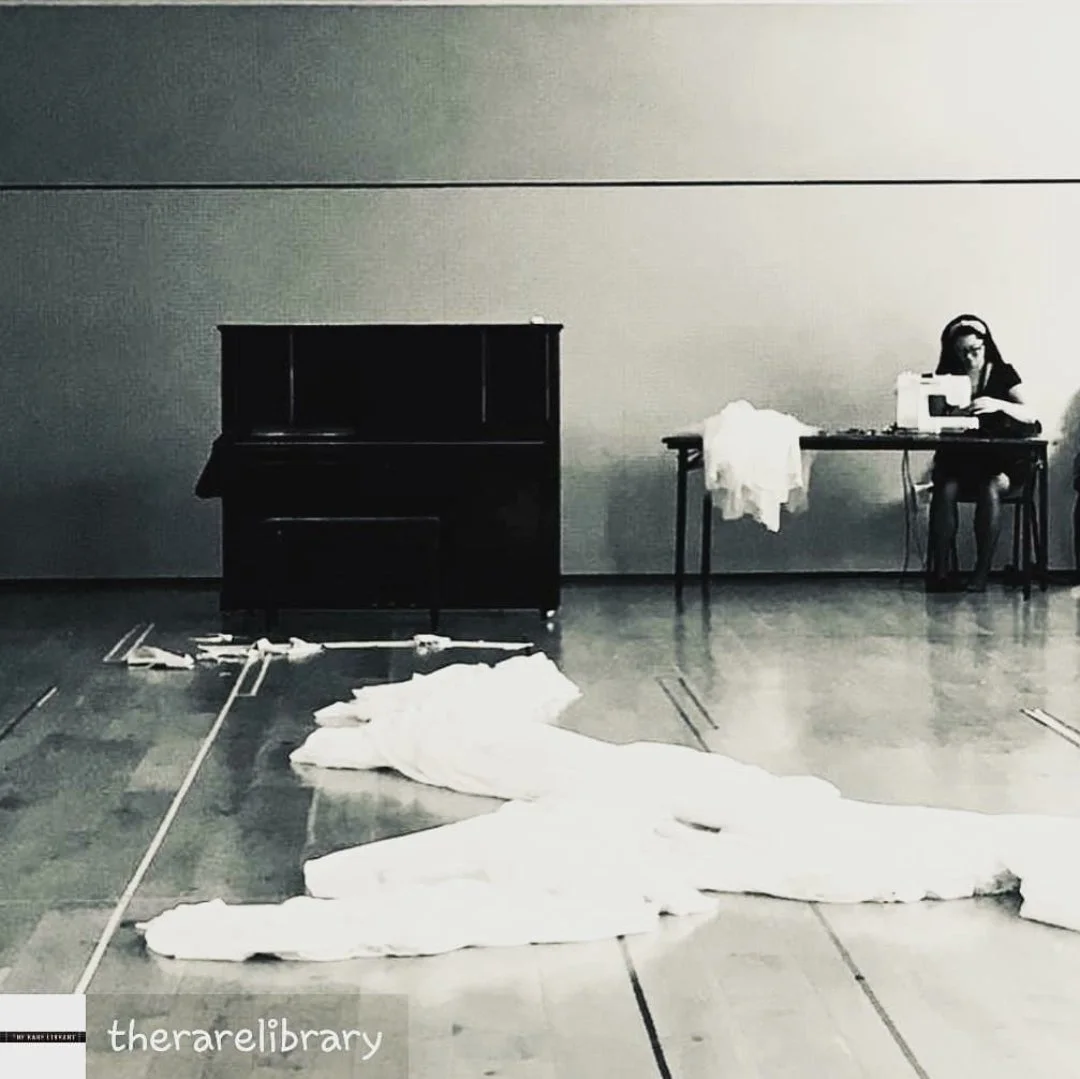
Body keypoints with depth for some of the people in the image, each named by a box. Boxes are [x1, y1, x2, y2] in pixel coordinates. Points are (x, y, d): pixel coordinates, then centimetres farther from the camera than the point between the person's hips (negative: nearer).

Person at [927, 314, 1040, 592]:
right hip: (959, 458, 2)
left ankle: (982, 571, -32)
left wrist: (999, 405, -28)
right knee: (945, 488, -31)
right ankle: (940, 571, -33)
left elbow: (1029, 416, -8)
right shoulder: (947, 379, 10)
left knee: (990, 488, -34)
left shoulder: (1003, 374, 5)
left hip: (1001, 459, -1)